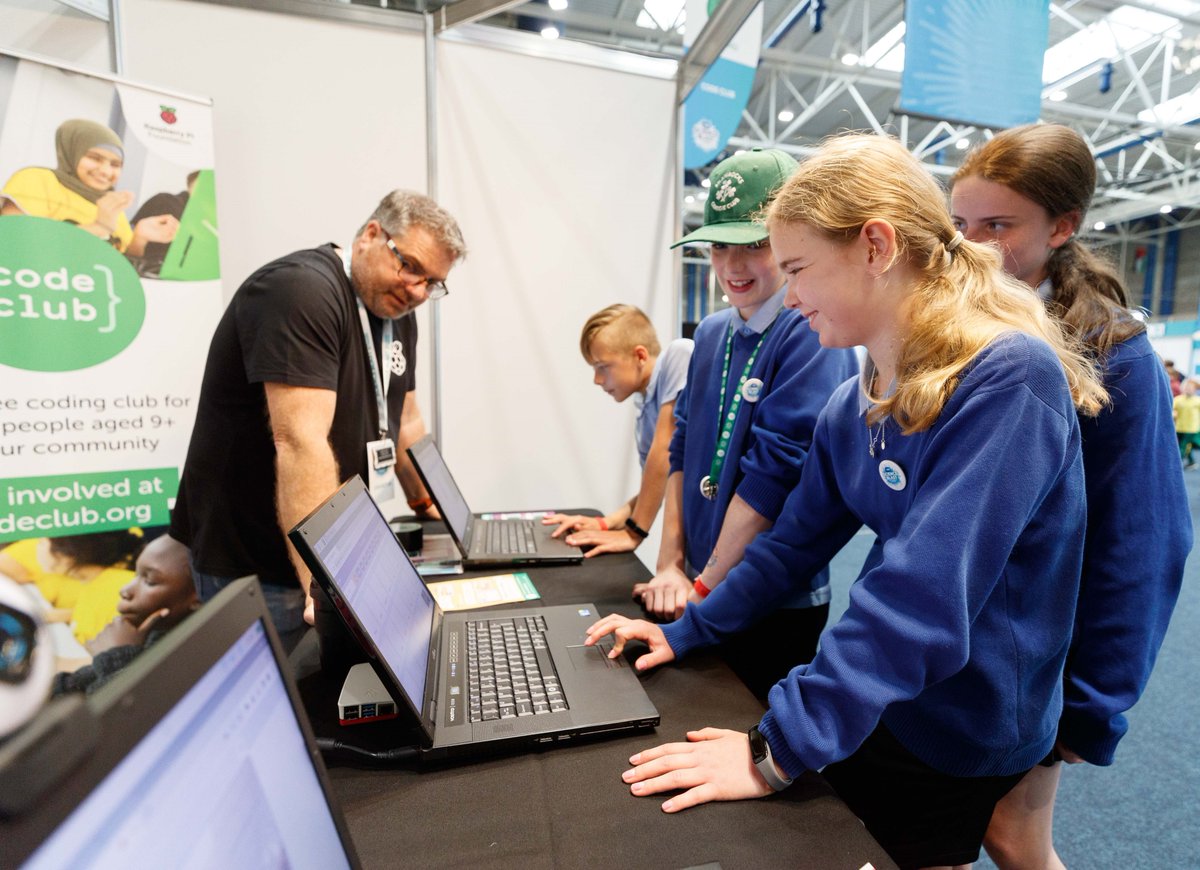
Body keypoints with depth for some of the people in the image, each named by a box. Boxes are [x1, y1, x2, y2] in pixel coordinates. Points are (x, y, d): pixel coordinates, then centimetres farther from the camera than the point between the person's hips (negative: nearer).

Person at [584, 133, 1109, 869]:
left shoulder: (1008, 380, -25)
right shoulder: (851, 407, -2)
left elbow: (920, 599, -32)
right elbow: (794, 544, 3)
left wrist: (778, 749, -30)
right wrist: (684, 632, 1)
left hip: (961, 749, -6)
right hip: (867, 706, 6)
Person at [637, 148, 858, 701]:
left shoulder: (813, 332, -17)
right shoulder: (711, 333, 6)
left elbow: (774, 471, -22)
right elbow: (682, 452, 5)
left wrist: (705, 584, -15)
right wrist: (671, 565, -1)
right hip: (703, 596, 7)